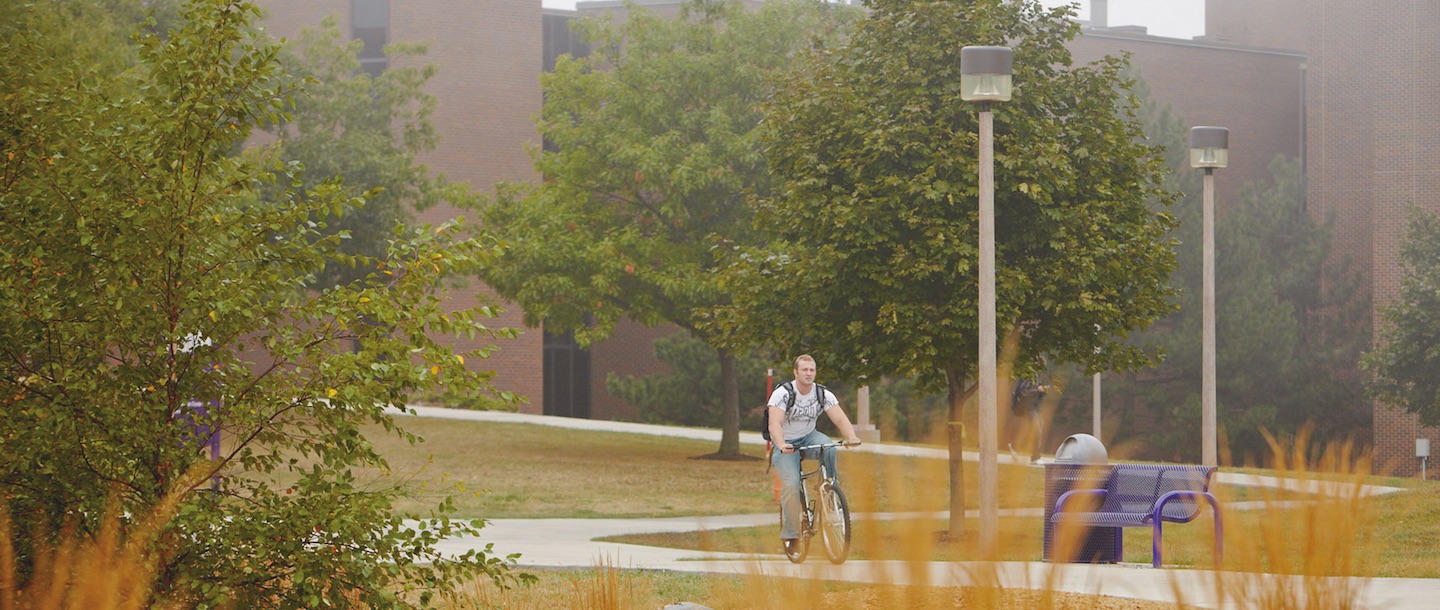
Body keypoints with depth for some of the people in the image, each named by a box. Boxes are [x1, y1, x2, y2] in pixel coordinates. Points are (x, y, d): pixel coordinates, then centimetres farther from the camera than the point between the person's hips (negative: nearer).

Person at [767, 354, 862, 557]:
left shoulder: (823, 395, -9)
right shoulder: (782, 394, -20)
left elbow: (840, 419, -19)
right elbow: (774, 424, -33)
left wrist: (851, 437, -41)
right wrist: (781, 445, -53)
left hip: (808, 438, 3)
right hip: (785, 444, -3)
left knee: (828, 448, -33)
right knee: (791, 484, -23)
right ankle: (790, 535, -12)